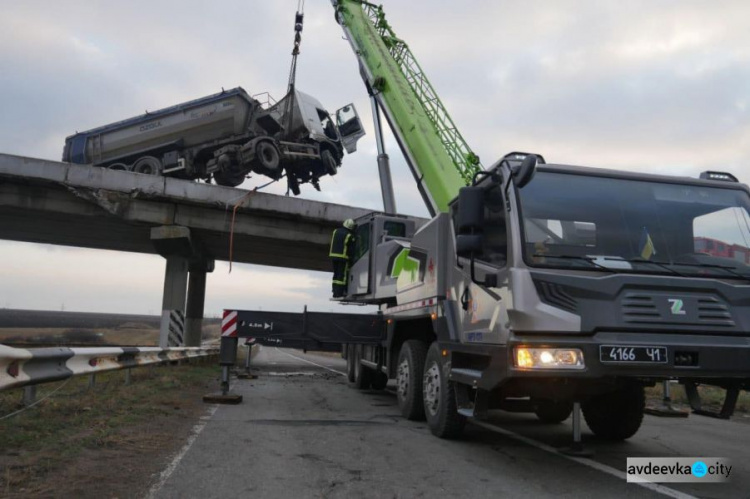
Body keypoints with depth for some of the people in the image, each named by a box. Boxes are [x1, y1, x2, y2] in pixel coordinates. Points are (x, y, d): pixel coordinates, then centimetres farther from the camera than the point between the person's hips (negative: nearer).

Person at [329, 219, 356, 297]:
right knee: (342, 275, -4)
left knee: (336, 274, 12)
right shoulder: (349, 236, -11)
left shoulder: (336, 231, 8)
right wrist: (350, 257, 4)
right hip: (343, 257, -6)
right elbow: (351, 249, -8)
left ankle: (335, 292, 11)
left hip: (333, 255, 6)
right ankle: (339, 293, -7)